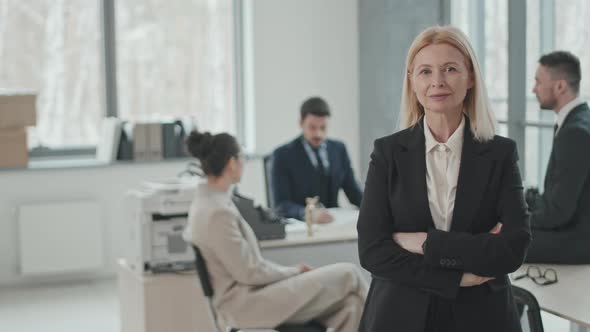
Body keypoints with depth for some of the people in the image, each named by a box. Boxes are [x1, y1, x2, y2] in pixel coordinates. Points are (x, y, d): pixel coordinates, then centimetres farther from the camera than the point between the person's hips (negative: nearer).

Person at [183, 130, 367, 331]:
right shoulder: (218, 212, -22)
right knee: (349, 275, -7)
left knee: (351, 303, 2)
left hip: (249, 293, 10)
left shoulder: (206, 202, 9)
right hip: (247, 301, -10)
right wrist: (294, 271, -4)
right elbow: (250, 273, -19)